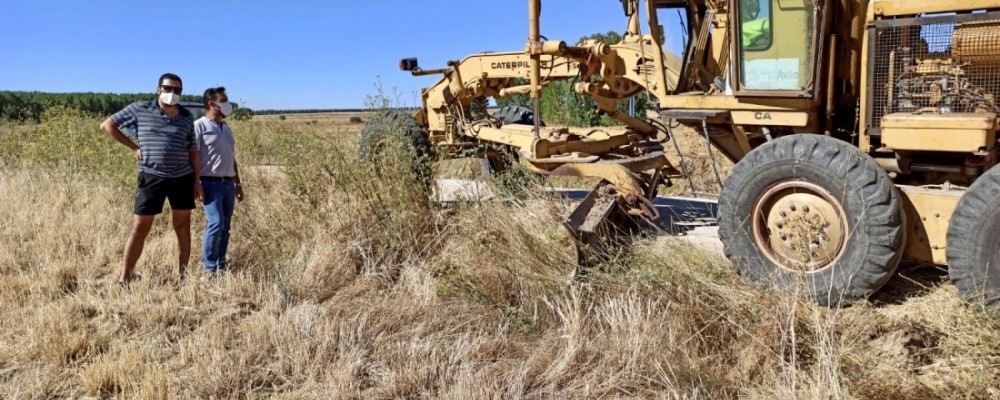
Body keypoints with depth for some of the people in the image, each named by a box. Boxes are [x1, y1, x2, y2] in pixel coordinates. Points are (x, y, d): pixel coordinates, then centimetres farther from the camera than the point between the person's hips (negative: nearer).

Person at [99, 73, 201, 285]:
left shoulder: (186, 116, 7)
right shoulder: (140, 109, -1)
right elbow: (107, 125, 5)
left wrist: (197, 180, 6)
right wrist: (134, 147, -1)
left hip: (183, 178, 3)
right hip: (152, 177, -3)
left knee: (183, 227, 7)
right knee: (140, 228, -1)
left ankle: (182, 276, 16)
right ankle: (123, 279, 6)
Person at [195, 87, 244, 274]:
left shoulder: (226, 128, 18)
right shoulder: (200, 126, -5)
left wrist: (238, 183, 21)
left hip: (228, 183, 8)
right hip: (211, 183, -7)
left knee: (225, 226, 8)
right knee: (216, 223, -16)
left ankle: (221, 265, 16)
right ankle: (210, 268, -7)